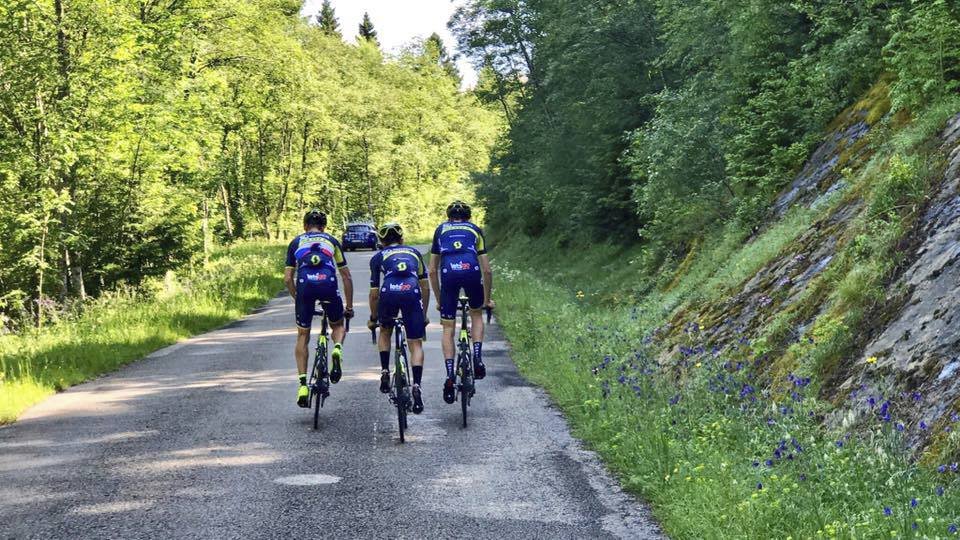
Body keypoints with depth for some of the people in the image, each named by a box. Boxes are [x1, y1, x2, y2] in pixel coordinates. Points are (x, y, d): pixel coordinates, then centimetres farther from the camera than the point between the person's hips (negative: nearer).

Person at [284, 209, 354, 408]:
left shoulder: (296, 242, 26)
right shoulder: (332, 241, 27)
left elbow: (288, 278, 19)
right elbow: (346, 276, 26)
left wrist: (298, 299, 32)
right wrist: (349, 306, 32)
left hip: (305, 285, 0)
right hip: (328, 284, 0)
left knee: (302, 335, 16)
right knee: (338, 326, 26)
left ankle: (302, 385, 8)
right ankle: (337, 349, -8)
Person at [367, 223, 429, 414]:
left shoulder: (378, 257, 26)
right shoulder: (414, 252, 31)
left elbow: (374, 293, 25)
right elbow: (425, 287, 29)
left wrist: (373, 318, 38)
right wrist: (424, 314, 38)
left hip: (389, 293, 0)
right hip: (412, 293, 0)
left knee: (385, 332, 30)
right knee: (416, 344, 8)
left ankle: (385, 373, 20)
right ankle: (416, 386, -9)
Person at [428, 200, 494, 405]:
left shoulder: (441, 230, 30)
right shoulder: (475, 230, 28)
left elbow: (433, 270, 27)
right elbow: (487, 270, 24)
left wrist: (439, 299, 35)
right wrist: (487, 299, 35)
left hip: (449, 273, 0)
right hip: (471, 270, 0)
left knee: (448, 329, 10)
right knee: (476, 314, 28)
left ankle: (450, 376, -2)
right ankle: (477, 359, 11)